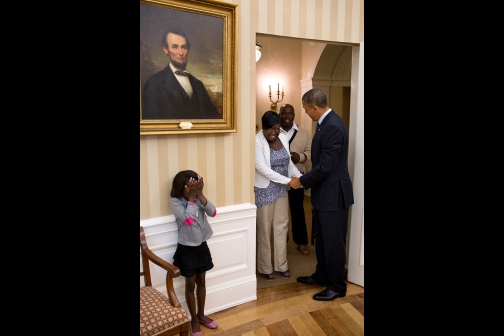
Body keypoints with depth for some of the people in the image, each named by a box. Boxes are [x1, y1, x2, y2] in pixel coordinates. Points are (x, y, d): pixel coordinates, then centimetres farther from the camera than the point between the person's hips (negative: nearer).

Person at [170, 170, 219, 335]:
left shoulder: (199, 198, -3)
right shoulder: (175, 202, -17)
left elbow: (213, 212, -17)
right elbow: (188, 219, -31)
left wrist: (200, 194, -23)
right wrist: (191, 197, -28)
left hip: (202, 246, 5)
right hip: (186, 249, -5)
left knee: (201, 282, 18)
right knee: (190, 285, 10)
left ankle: (201, 315, 38)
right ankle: (194, 320, 29)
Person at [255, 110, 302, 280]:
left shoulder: (283, 138, 3)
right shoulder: (257, 141, -17)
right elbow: (261, 167, -25)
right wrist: (286, 180, -27)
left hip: (281, 189, 6)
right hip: (264, 190, -6)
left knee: (281, 226, 13)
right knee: (265, 229, 6)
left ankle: (281, 265, 28)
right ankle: (265, 267, 22)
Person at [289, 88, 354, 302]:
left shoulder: (333, 127, -23)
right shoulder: (325, 122, 8)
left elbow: (325, 166, -25)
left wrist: (301, 181, -13)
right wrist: (307, 181, 14)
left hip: (333, 194, -10)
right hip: (323, 192, 10)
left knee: (333, 241, 5)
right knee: (322, 239, 21)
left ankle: (337, 286, 22)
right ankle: (322, 275, 37)